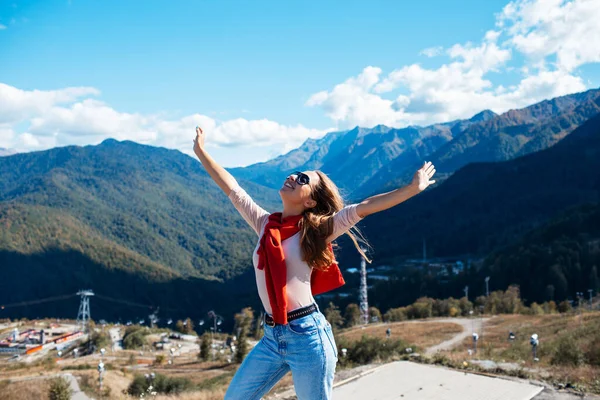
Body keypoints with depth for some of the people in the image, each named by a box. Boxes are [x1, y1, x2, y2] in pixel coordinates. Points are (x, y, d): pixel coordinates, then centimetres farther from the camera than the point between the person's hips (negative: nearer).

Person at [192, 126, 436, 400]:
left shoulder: (315, 230, -3)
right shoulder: (265, 224, 9)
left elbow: (364, 207, -12)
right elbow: (231, 188, 16)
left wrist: (413, 188, -19)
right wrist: (201, 152, 21)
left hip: (307, 335, -6)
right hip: (271, 337, 6)